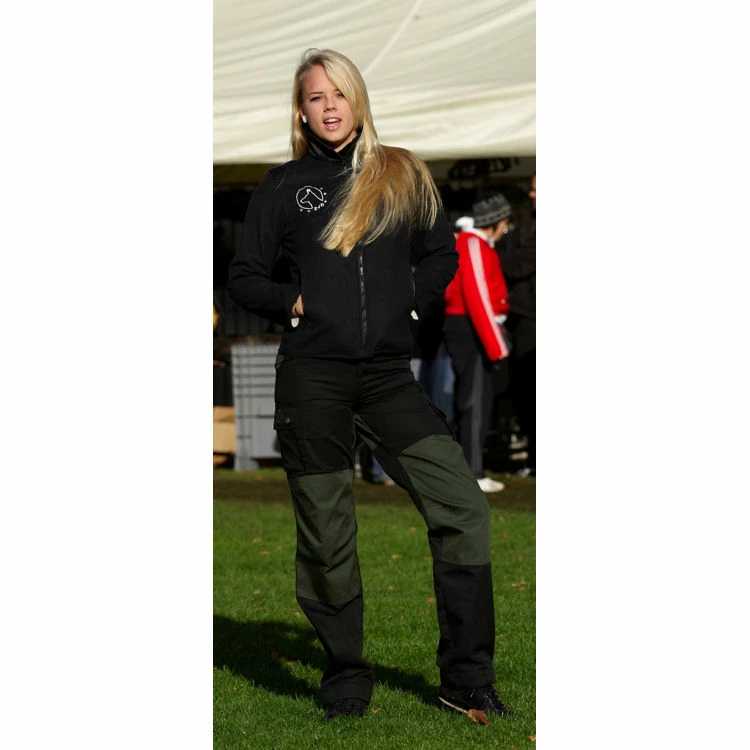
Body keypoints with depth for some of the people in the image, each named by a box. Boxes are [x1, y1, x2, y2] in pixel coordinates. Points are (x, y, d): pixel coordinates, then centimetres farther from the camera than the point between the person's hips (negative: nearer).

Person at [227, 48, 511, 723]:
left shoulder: (402, 175, 11)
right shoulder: (284, 185, 8)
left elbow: (442, 256, 19)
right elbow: (245, 278, 11)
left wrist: (407, 298, 3)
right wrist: (294, 303, -5)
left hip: (389, 375, 1)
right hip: (313, 375, -1)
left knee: (462, 506, -11)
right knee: (326, 534, 1)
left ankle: (467, 681, -2)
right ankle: (346, 680, 17)